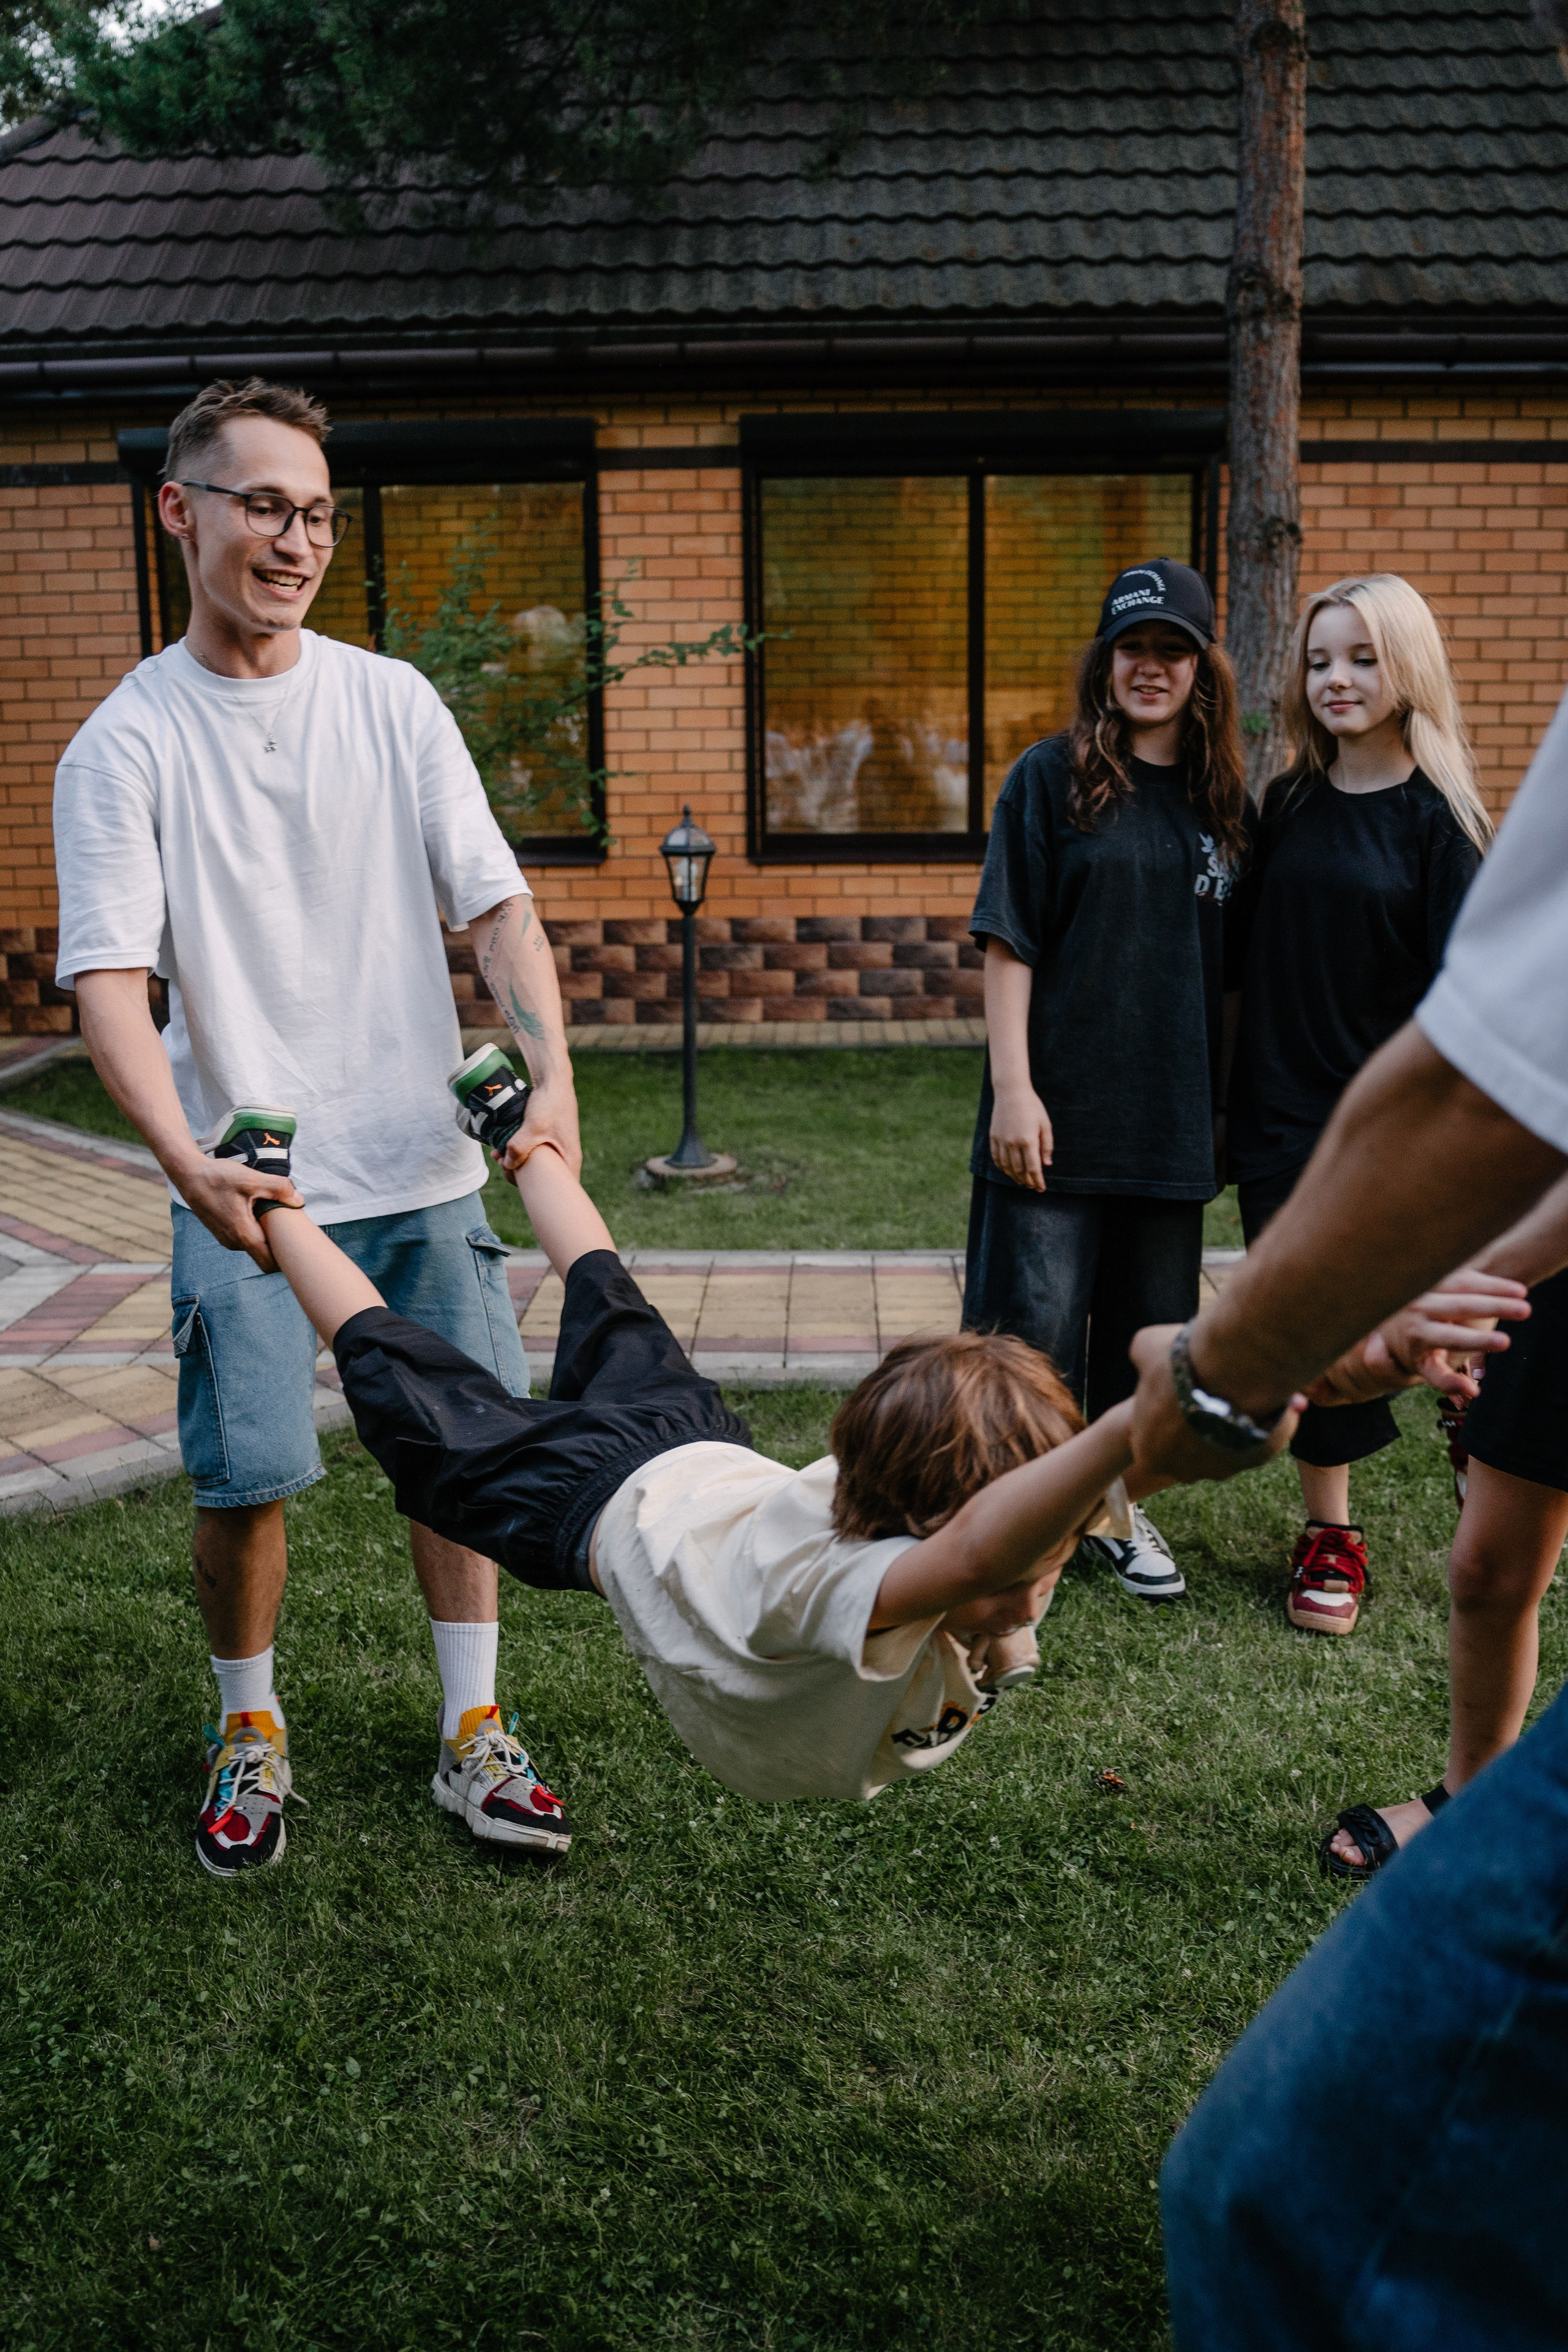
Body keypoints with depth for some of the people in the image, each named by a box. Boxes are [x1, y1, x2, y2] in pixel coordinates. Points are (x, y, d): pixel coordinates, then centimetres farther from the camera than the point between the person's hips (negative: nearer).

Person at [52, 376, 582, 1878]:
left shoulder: (393, 701, 5)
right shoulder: (125, 743, -4)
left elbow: (495, 904, 3)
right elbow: (109, 979, -13)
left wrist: (552, 1070, -14)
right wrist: (189, 1163, -29)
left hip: (424, 1168, 3)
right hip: (244, 1186, -3)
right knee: (245, 1477, -1)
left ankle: (472, 1730, 23)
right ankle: (249, 1732, 25)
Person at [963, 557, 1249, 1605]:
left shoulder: (1225, 801, 9)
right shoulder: (1052, 778, -3)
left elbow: (1232, 963, 13)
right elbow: (1009, 942, -7)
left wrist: (1229, 1105, 10)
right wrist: (1013, 1088, -14)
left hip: (1171, 1116, 4)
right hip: (1059, 1111, -4)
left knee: (1151, 1325, 14)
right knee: (1033, 1327, -1)